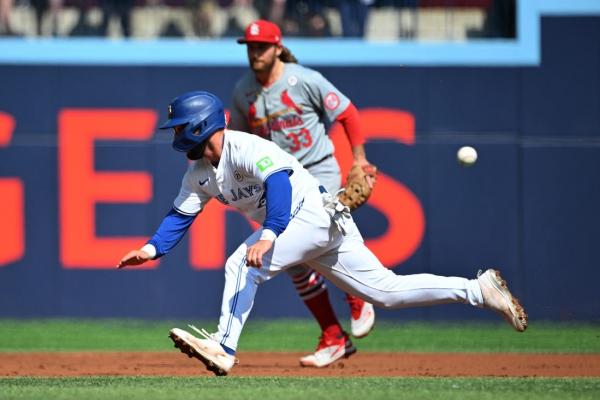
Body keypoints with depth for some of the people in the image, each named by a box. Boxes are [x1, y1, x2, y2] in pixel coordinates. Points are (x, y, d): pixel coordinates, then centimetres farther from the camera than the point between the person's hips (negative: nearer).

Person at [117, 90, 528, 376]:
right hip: (297, 227, 10)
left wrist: (268, 235, -46)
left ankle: (224, 348, -23)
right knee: (385, 290, 8)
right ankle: (478, 289, 11)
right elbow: (181, 214, 13)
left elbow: (278, 179, -33)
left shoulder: (243, 147, -18)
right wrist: (153, 248, -4)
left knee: (243, 263, -22)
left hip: (317, 213, -10)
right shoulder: (200, 173, 11)